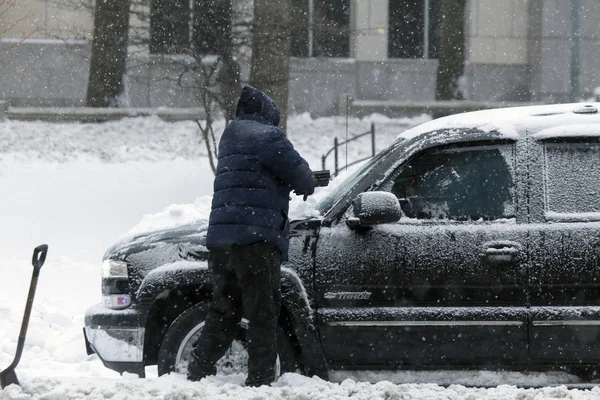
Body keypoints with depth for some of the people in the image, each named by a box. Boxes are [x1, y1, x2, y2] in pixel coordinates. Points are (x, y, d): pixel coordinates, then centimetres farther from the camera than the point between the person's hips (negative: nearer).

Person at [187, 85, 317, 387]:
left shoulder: (229, 140, 22)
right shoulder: (268, 137, -5)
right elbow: (304, 181, -5)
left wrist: (300, 182, 18)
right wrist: (307, 183, 19)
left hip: (219, 238, 8)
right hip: (256, 238, -8)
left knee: (222, 312, 16)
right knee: (263, 316, -3)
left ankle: (198, 373, 13)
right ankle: (260, 381, -6)